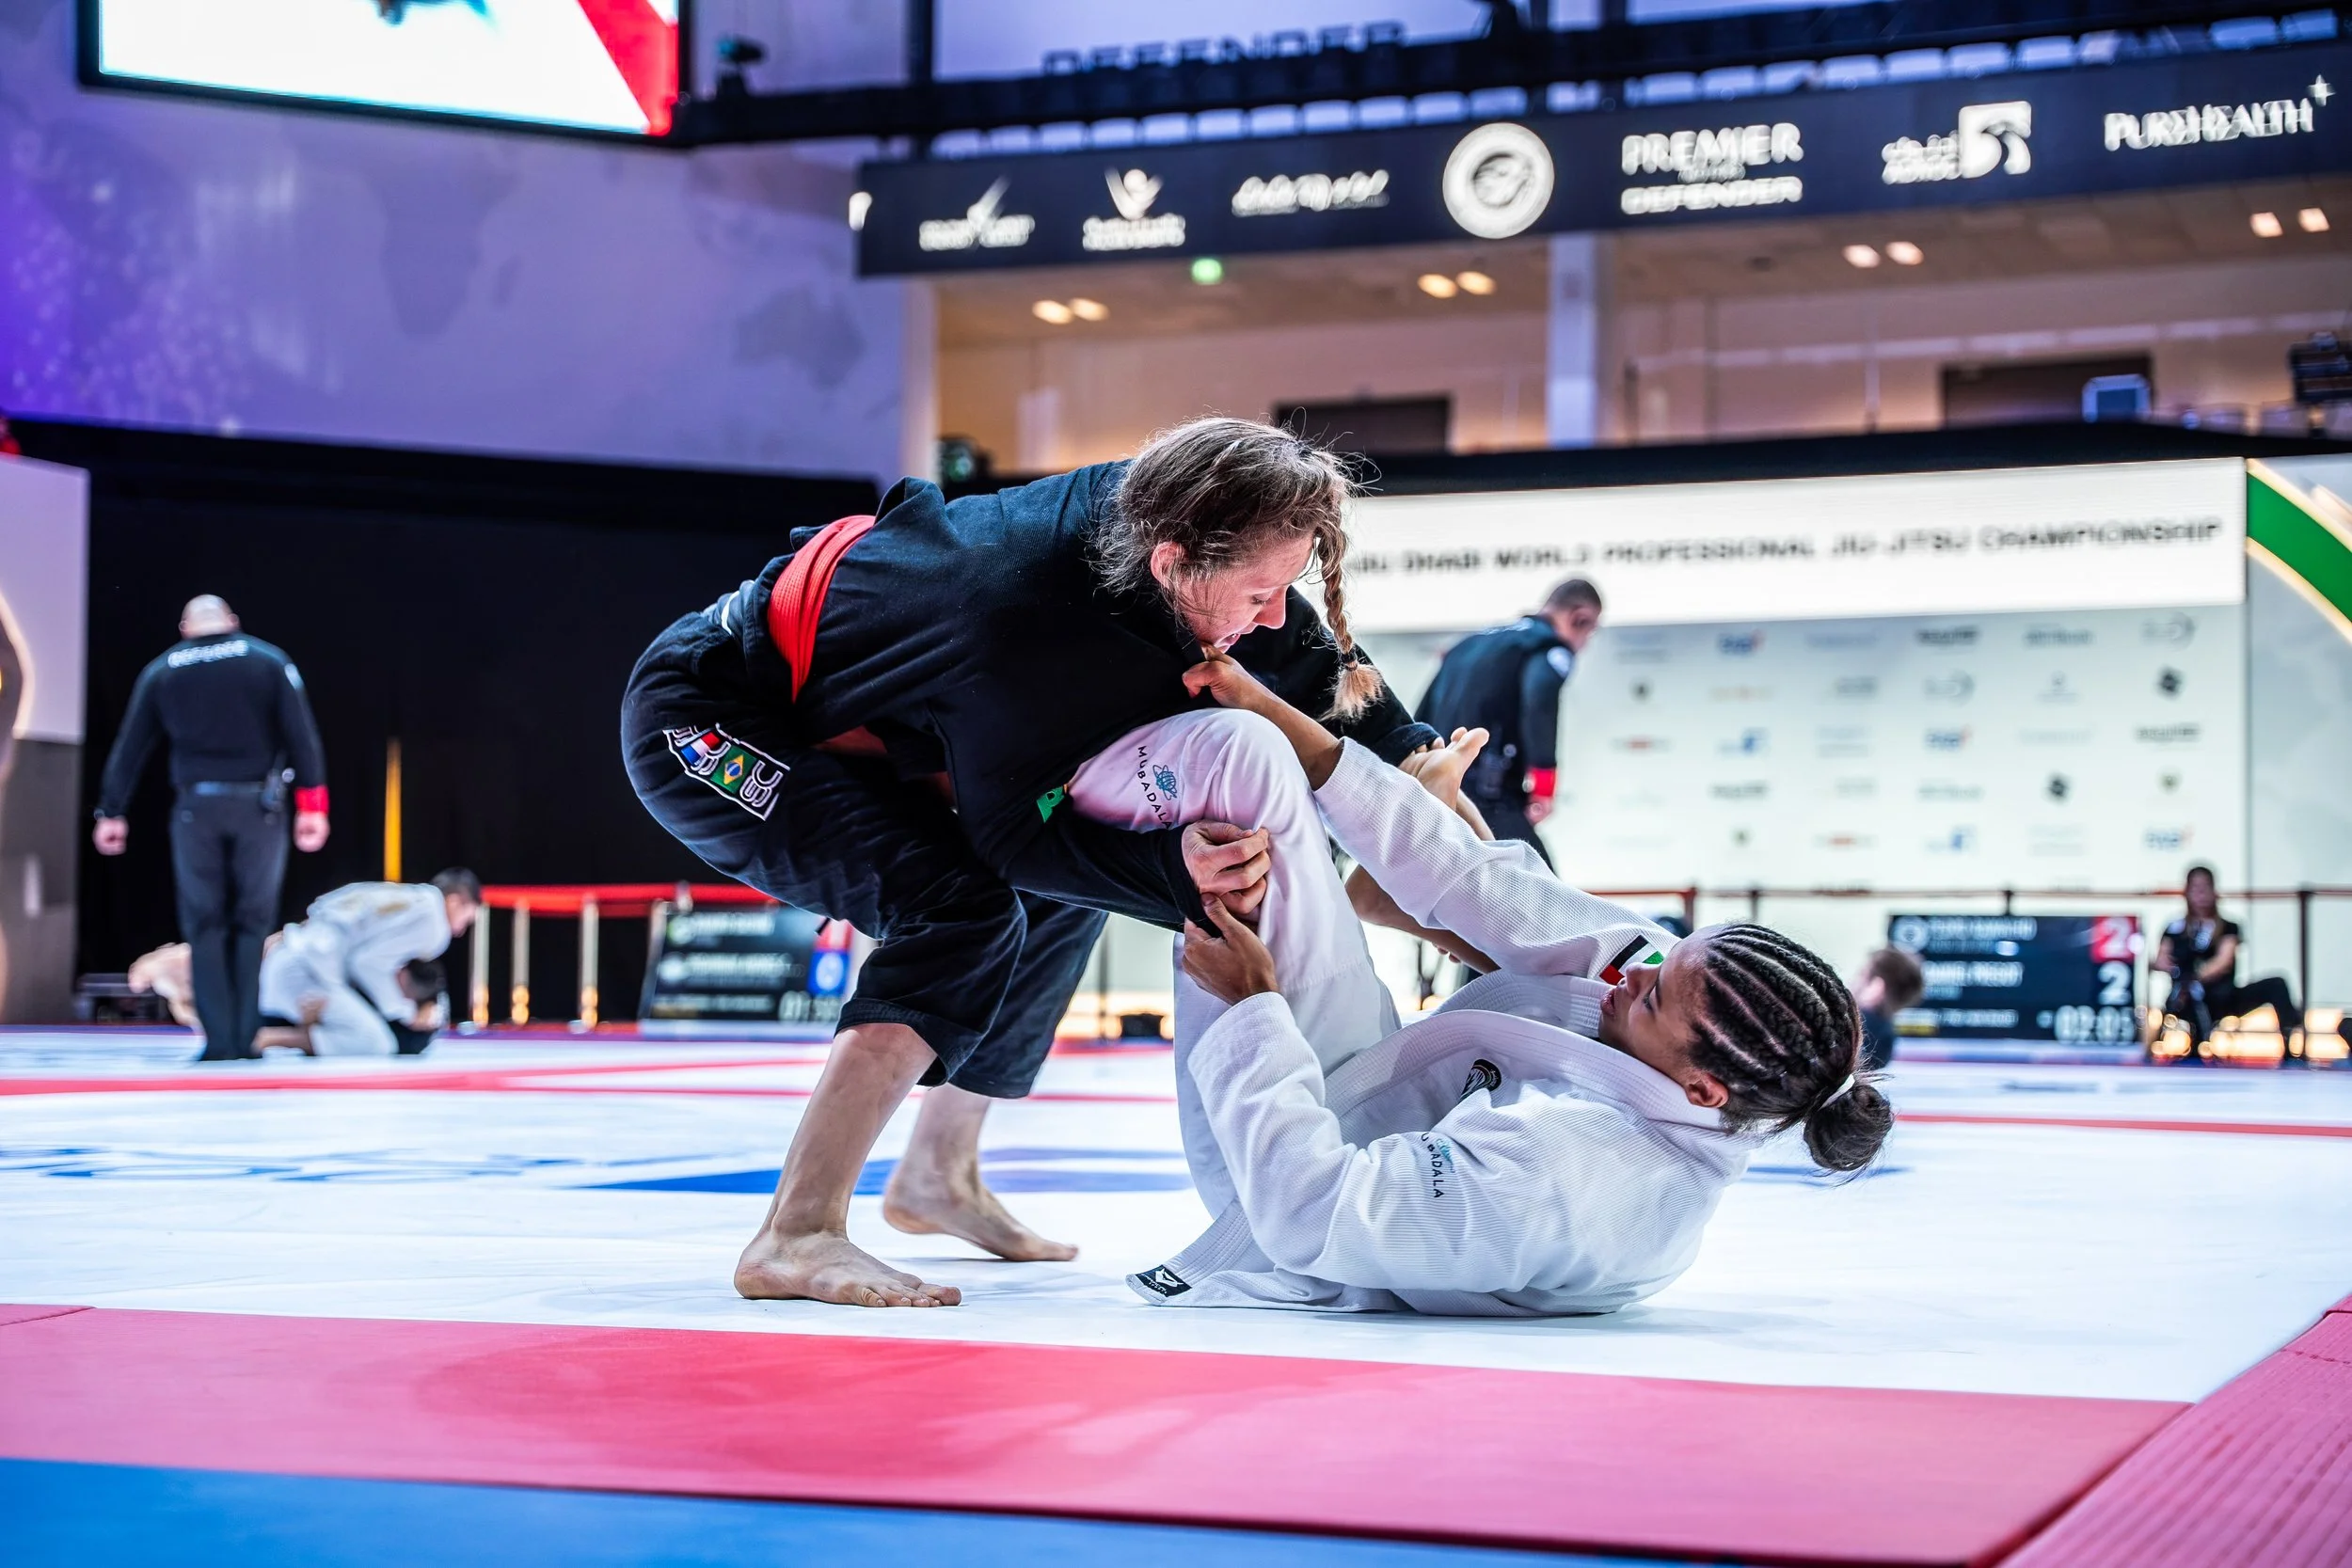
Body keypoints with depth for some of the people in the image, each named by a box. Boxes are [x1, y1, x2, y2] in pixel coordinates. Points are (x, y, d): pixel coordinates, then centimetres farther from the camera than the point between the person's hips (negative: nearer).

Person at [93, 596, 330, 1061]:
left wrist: (111, 812, 16)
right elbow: (301, 734, -2)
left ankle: (219, 1041, -2)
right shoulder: (269, 661, 4)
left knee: (205, 925, 6)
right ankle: (246, 1037, 2)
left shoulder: (162, 671, 9)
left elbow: (129, 747, 10)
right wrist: (312, 804, -2)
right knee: (253, 922, 7)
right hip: (258, 806, -1)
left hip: (196, 808, 1)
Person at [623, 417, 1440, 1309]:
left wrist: (1408, 753, -2)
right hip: (702, 724, -9)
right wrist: (1167, 868, -37)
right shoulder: (1027, 639, -38)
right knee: (967, 910, -27)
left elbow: (1310, 656, 3)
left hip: (830, 719, 9)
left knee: (1059, 899, 13)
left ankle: (938, 1173, 26)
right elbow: (1010, 833, -23)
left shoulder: (1146, 505, -16)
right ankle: (795, 1237, -25)